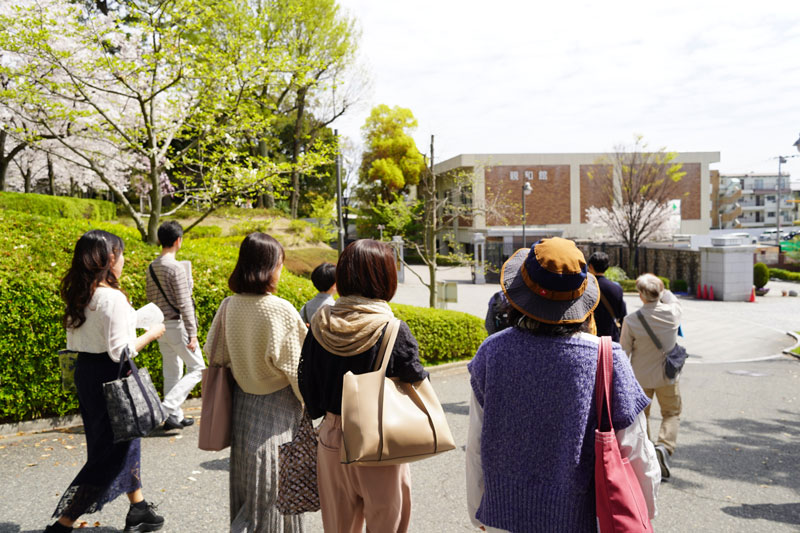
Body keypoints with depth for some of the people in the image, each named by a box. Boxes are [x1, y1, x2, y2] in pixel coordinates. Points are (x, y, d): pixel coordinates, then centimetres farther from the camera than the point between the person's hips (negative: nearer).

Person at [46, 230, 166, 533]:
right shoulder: (112, 298, -22)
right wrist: (152, 334, -10)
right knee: (110, 453, 5)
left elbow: (74, 343, 11)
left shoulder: (78, 295, 5)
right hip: (108, 377, -9)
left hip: (85, 371, 9)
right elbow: (120, 351, -22)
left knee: (124, 441, 21)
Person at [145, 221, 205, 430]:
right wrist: (192, 334, -17)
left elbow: (150, 298, 14)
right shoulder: (177, 268, -18)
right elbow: (184, 304, -20)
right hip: (176, 325, -8)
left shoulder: (151, 268, 6)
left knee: (172, 372, 15)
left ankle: (175, 416, 23)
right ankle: (168, 407, -6)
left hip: (160, 325, 8)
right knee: (197, 369, 3)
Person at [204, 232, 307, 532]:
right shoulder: (281, 311, -21)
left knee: (248, 484, 22)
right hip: (277, 408, -6)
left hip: (242, 404, 6)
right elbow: (296, 369, -15)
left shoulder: (229, 306, -5)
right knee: (274, 488, 9)